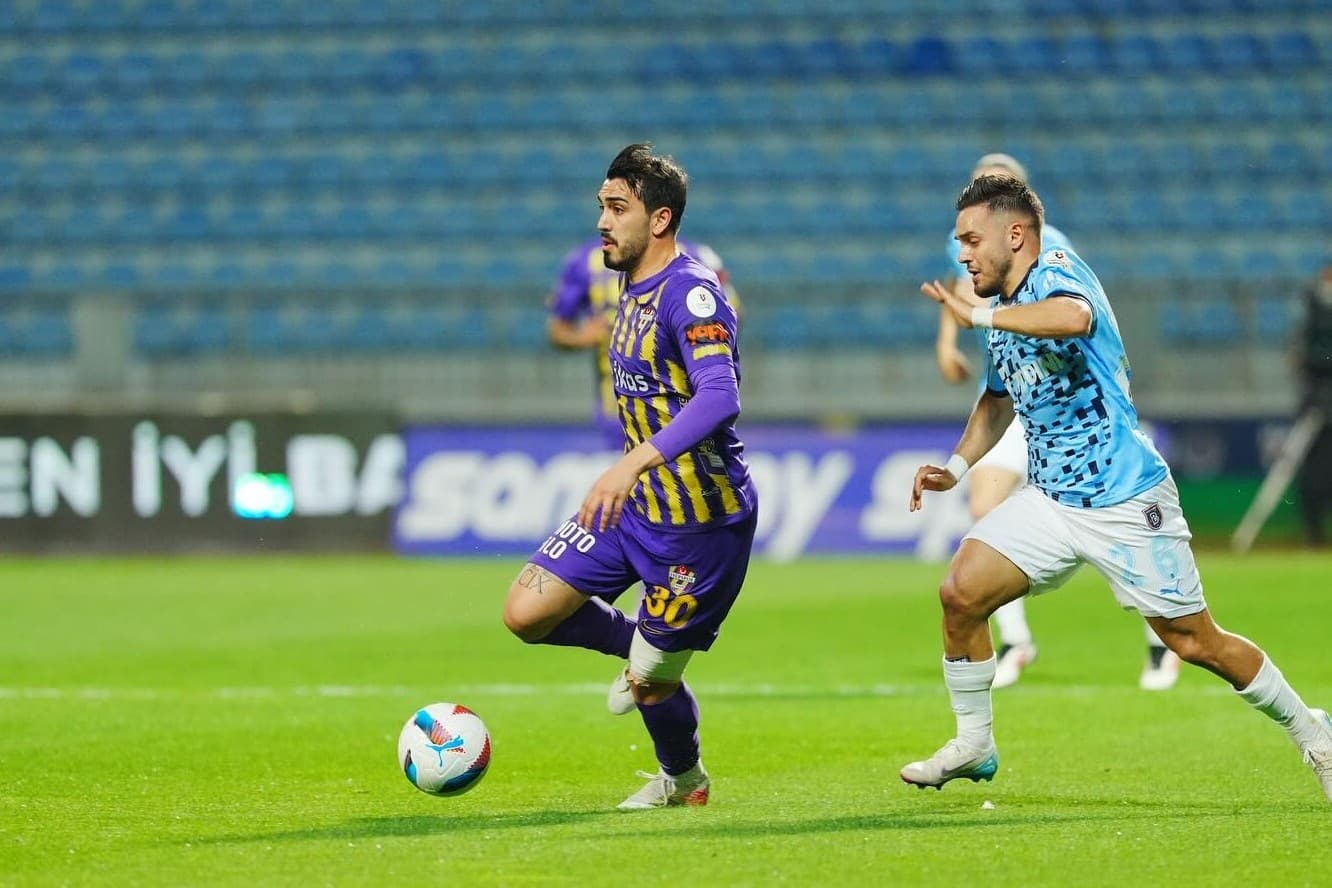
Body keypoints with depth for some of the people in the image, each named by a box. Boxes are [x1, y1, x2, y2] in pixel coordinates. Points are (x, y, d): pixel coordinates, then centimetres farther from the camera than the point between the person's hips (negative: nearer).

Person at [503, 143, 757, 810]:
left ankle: (682, 778, 31)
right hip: (636, 505, 8)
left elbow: (720, 396, -35)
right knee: (527, 612, -2)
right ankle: (642, 651, 23)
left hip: (703, 524, -8)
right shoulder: (634, 286, 9)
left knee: (651, 683, 0)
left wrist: (635, 462, -45)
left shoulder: (691, 293, -21)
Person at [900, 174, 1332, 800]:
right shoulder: (1005, 315, 10)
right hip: (1051, 501, 8)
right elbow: (998, 397, 27)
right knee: (960, 593, -8)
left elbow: (1075, 317, -42)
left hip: (1126, 501, -8)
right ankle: (973, 746, 7)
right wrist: (956, 466, 13)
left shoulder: (1056, 274, -15)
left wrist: (979, 315, -34)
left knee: (1196, 643, -1)